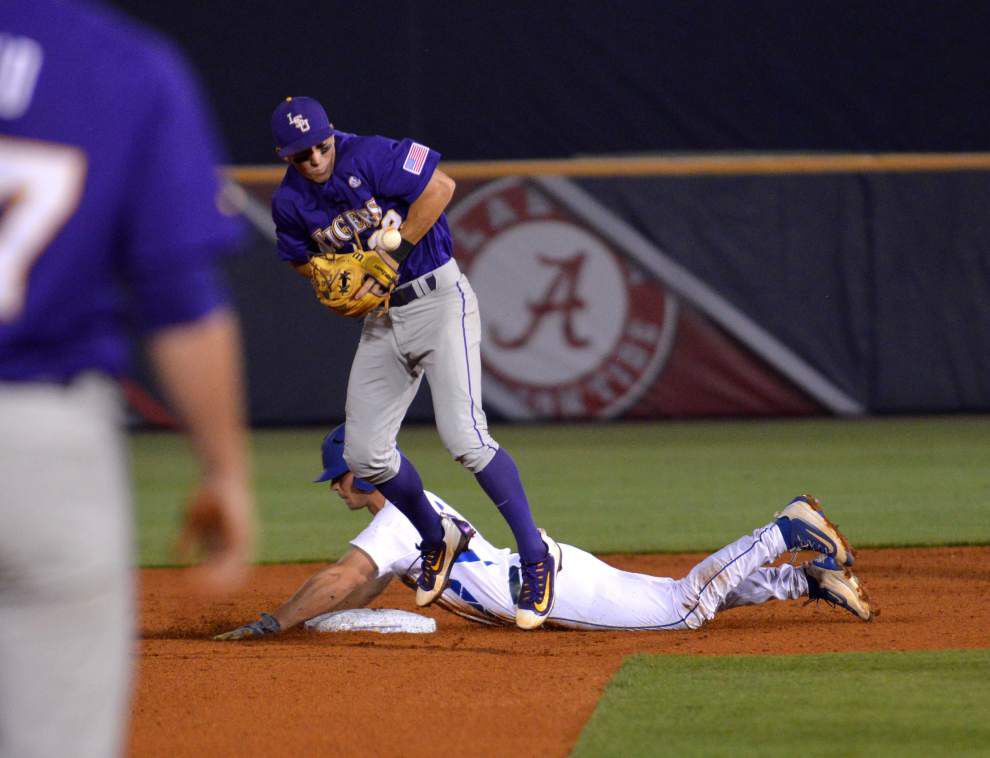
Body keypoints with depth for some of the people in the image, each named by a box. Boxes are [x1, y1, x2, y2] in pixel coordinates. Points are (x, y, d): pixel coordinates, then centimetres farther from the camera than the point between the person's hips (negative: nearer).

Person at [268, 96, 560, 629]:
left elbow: (440, 186, -19)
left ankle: (536, 556, -10)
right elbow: (301, 259, 17)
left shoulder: (368, 157, -16)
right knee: (365, 455, 3)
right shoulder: (290, 202, 1)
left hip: (438, 299, -7)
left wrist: (396, 254, -18)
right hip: (381, 320, 7)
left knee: (463, 437, -20)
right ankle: (437, 539, 30)